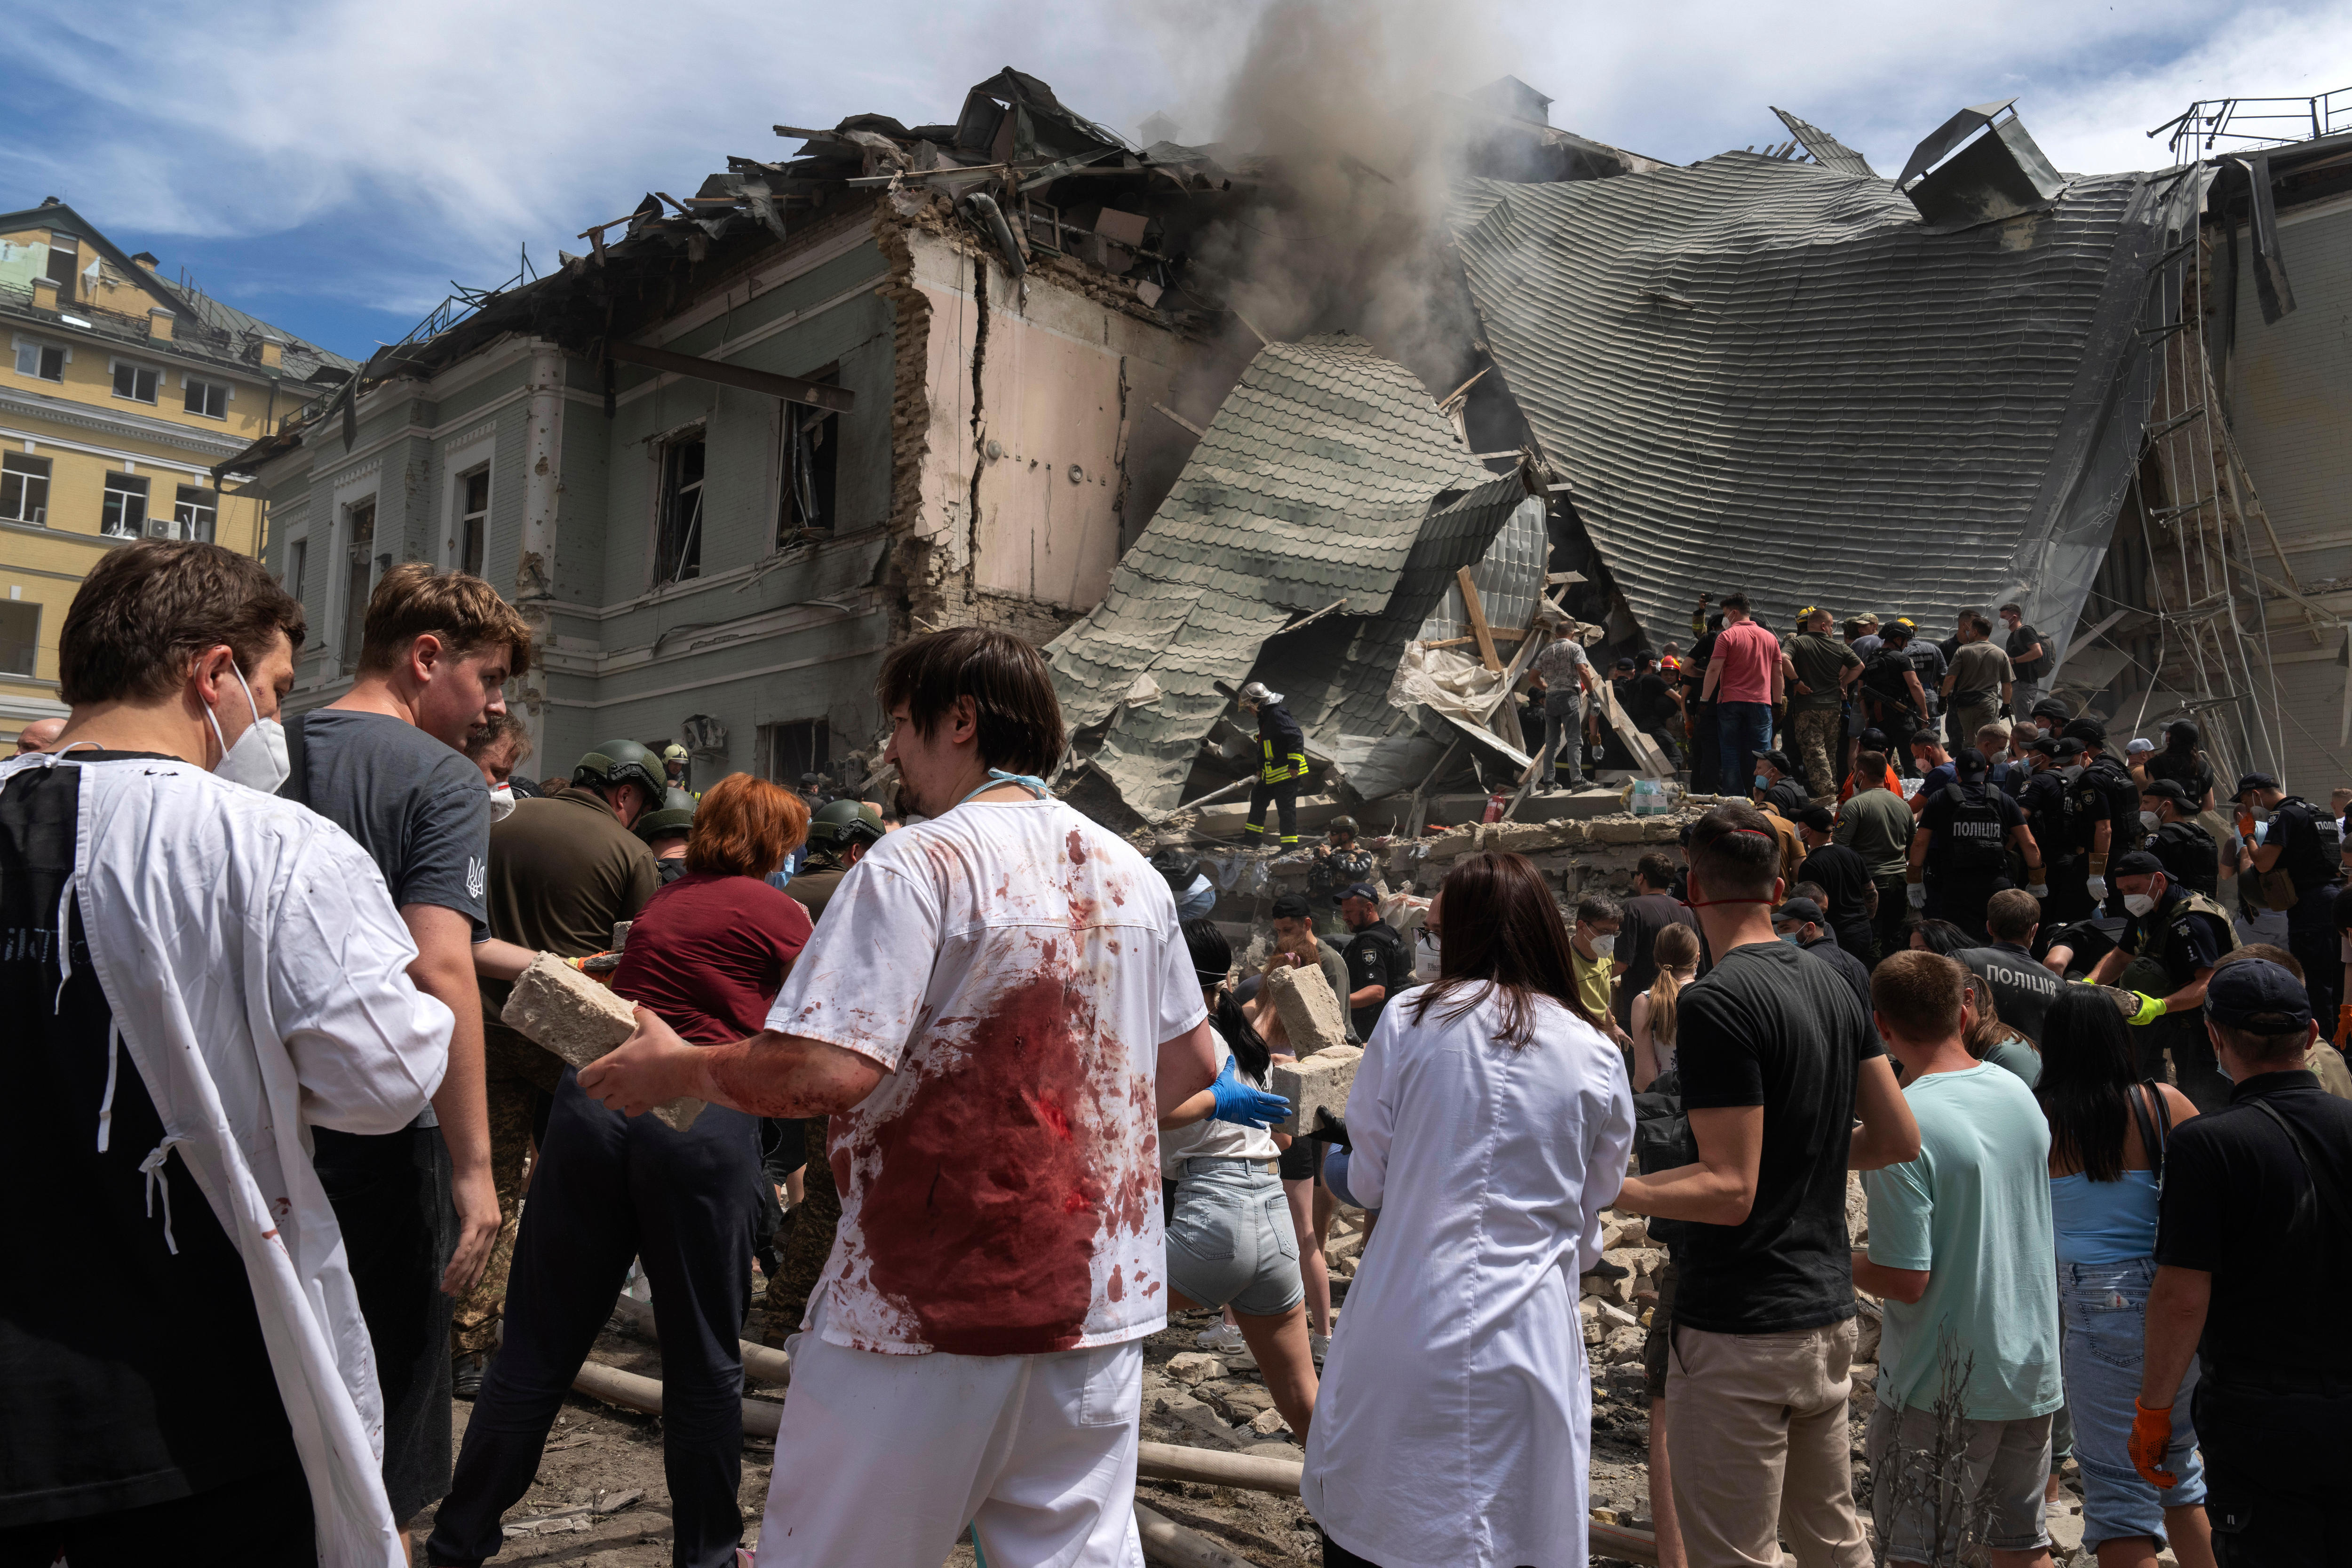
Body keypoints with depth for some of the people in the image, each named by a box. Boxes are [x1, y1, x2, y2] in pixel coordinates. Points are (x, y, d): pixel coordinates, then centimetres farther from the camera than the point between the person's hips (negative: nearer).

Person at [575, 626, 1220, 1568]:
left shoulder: (921, 862, -13)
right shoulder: (1133, 875, 8)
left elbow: (827, 1070, -22)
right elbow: (1193, 1064, 16)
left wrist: (671, 1071, -6)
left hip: (930, 1304, -6)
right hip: (1098, 1302, 6)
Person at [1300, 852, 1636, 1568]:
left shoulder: (1410, 1019, -3)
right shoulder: (1597, 1057, 1)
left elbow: (1368, 1181, 4)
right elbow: (1589, 1223, 10)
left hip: (1402, 1329, -1)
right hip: (1528, 1340, 1)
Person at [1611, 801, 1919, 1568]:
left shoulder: (1714, 1002, -19)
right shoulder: (1832, 986, 7)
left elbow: (1731, 1191, -21)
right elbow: (1899, 1138, 11)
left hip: (1741, 1330, -9)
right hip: (1829, 1313, 9)